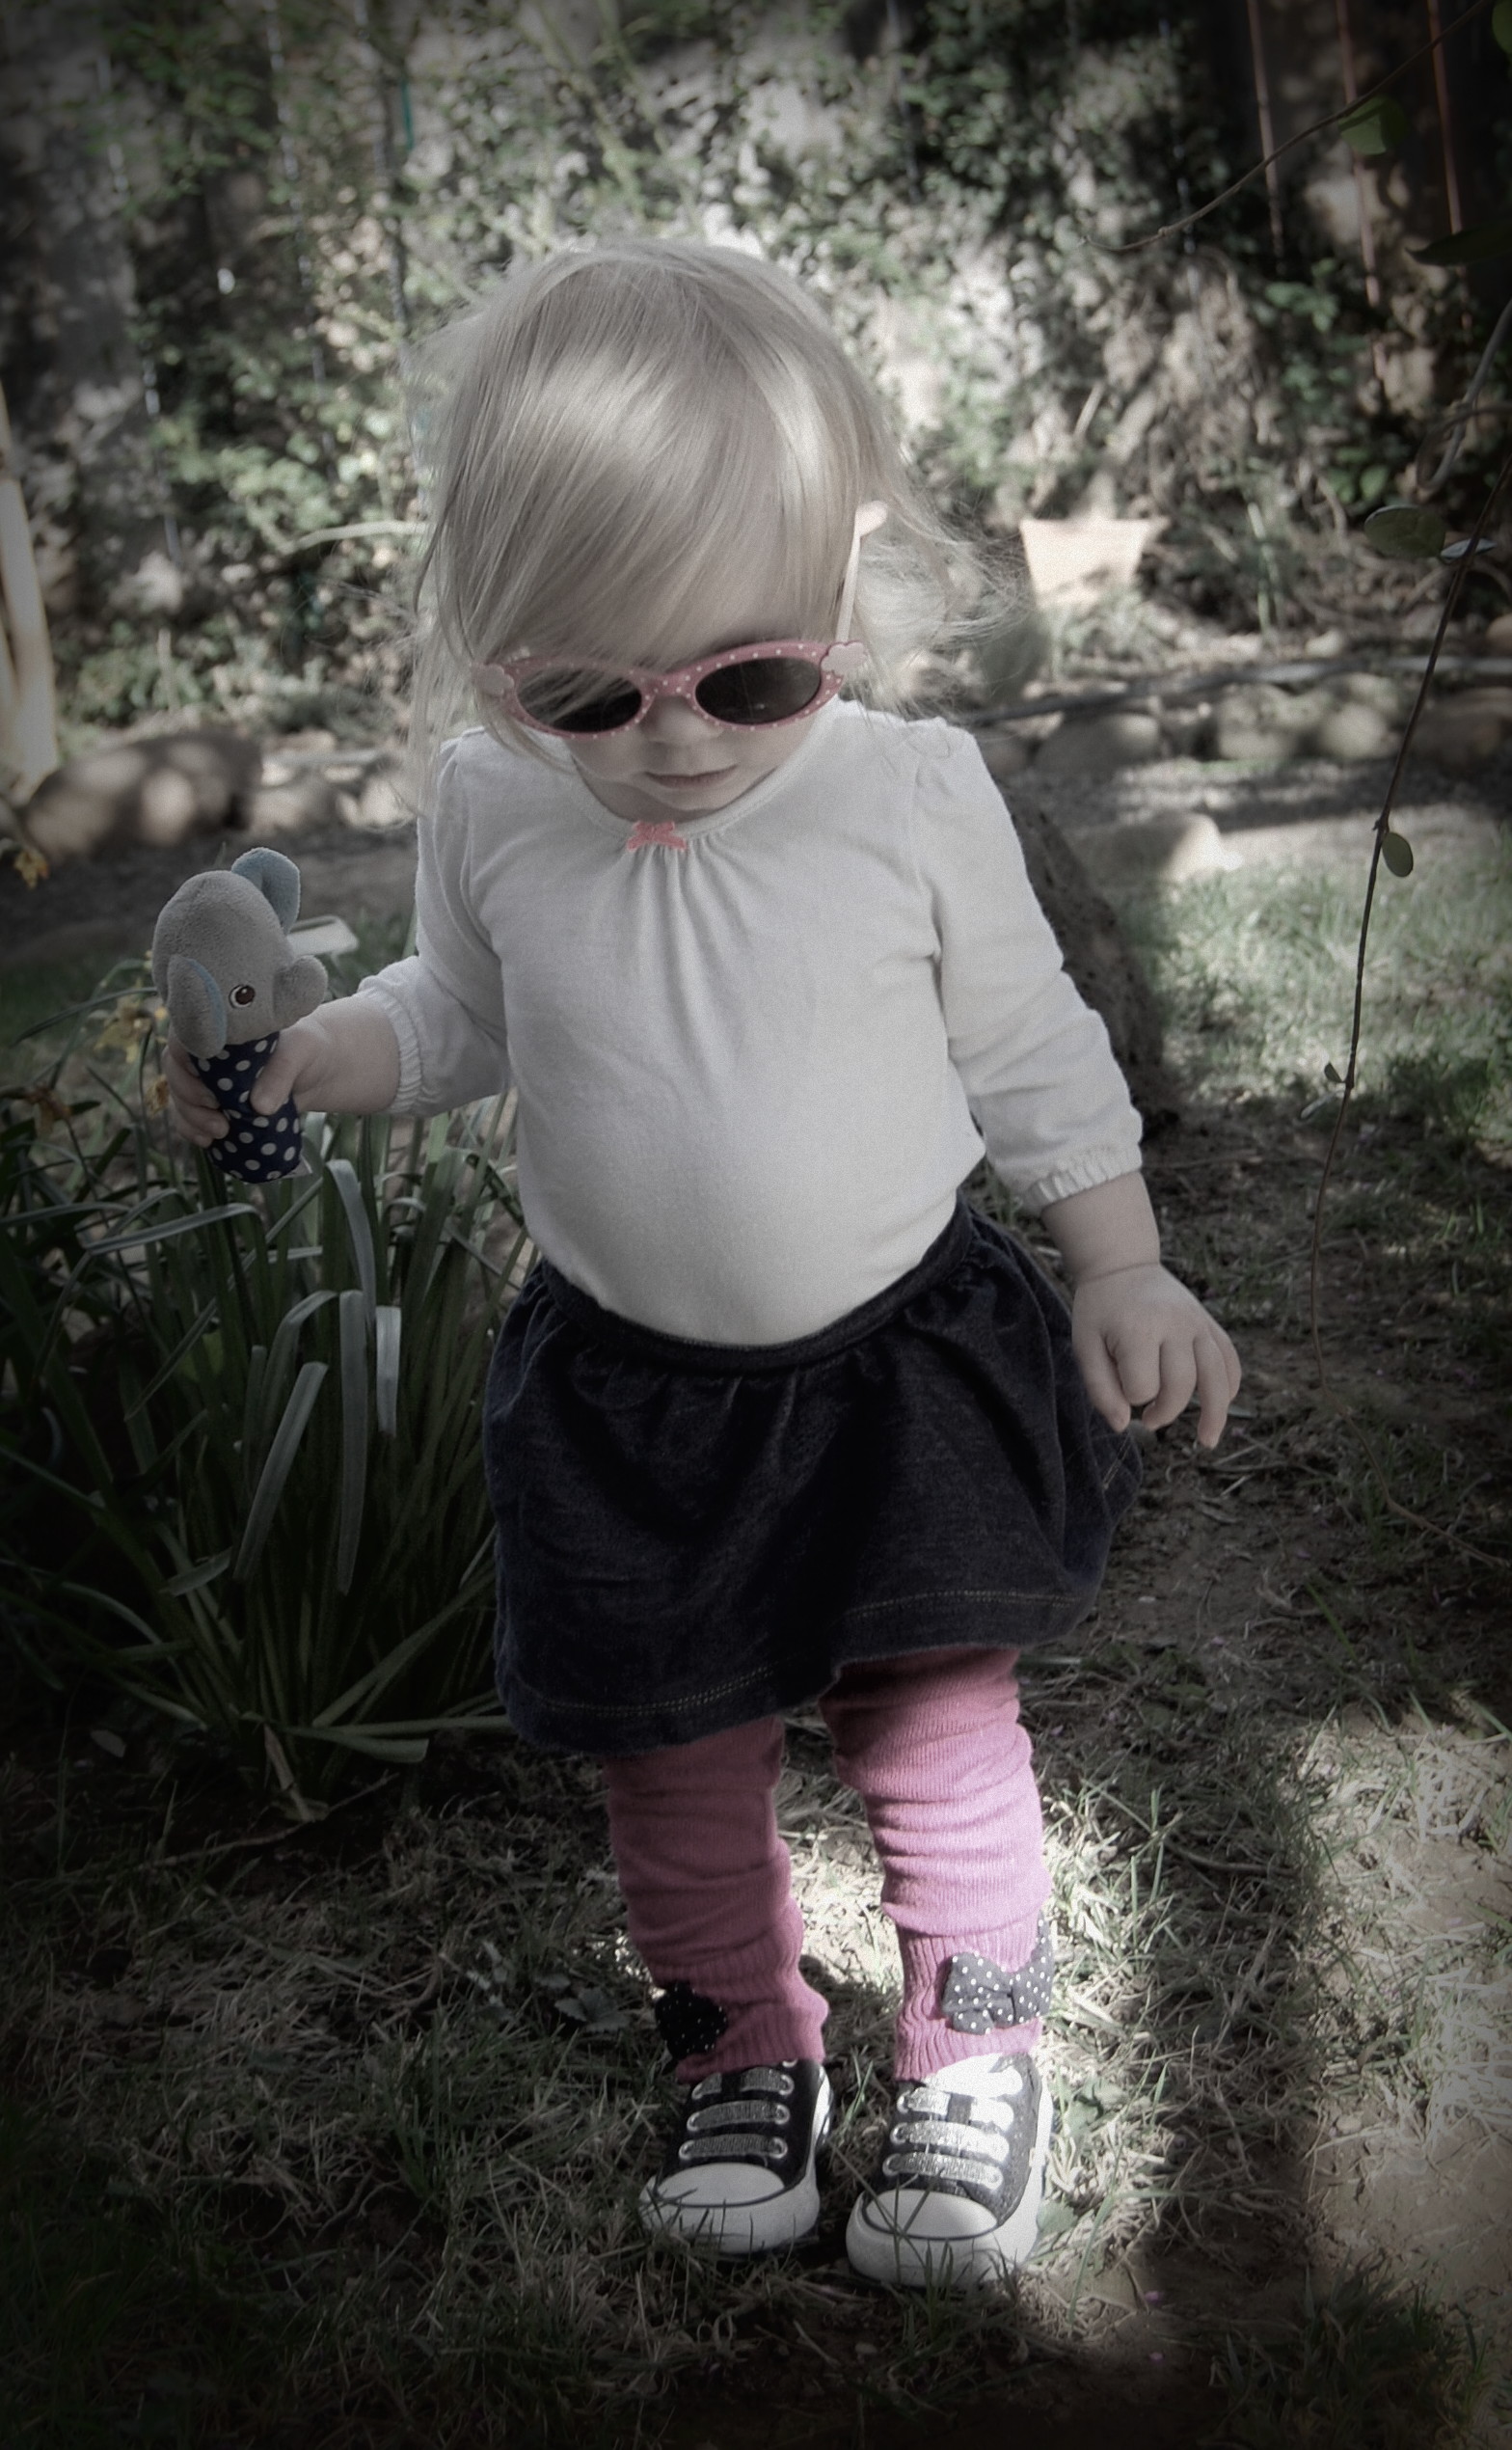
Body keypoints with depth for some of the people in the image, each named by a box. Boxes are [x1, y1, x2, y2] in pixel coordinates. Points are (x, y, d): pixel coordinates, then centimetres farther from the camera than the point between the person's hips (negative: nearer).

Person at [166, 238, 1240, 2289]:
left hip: (905, 1362, -2)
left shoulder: (916, 795, -15)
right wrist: (316, 1058, -10)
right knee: (680, 1764, 14)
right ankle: (748, 2050, 40)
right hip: (630, 1395, 2)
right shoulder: (491, 810, -10)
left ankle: (974, 2058, 33)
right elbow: (462, 1017, 9)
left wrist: (1123, 1273, 0)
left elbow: (1031, 1052, -2)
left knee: (936, 1733, 7)